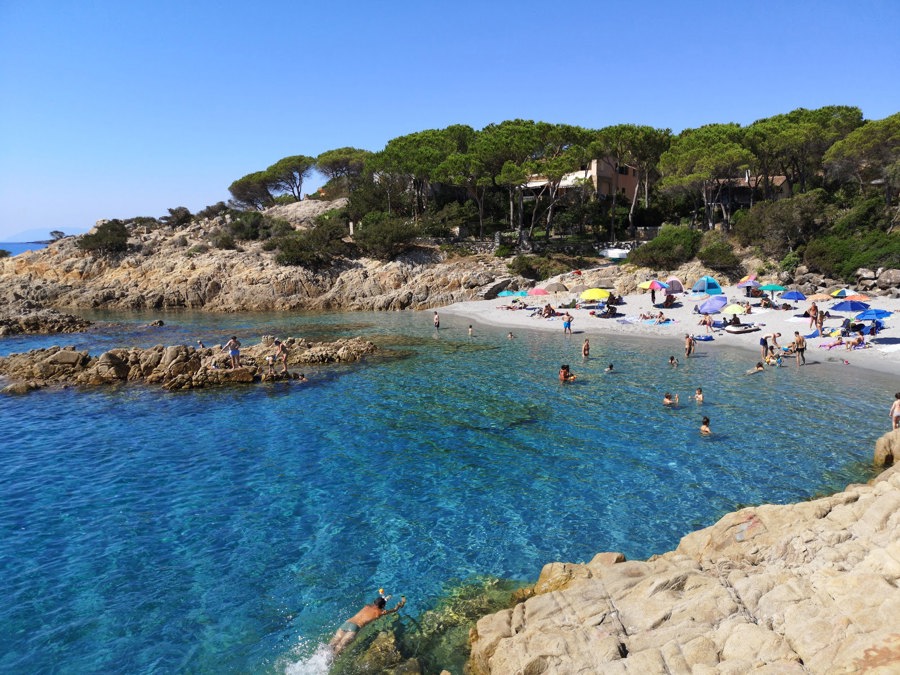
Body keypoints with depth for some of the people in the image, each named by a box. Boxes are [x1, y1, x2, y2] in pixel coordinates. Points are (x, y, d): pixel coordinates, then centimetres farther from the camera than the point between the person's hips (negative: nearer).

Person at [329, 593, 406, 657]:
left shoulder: (367, 606, 28)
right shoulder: (380, 612, 15)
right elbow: (395, 609, 33)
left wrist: (384, 599, 74)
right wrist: (402, 603, 53)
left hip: (346, 623, 6)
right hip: (355, 627, -6)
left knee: (332, 645, -6)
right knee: (340, 647, -21)